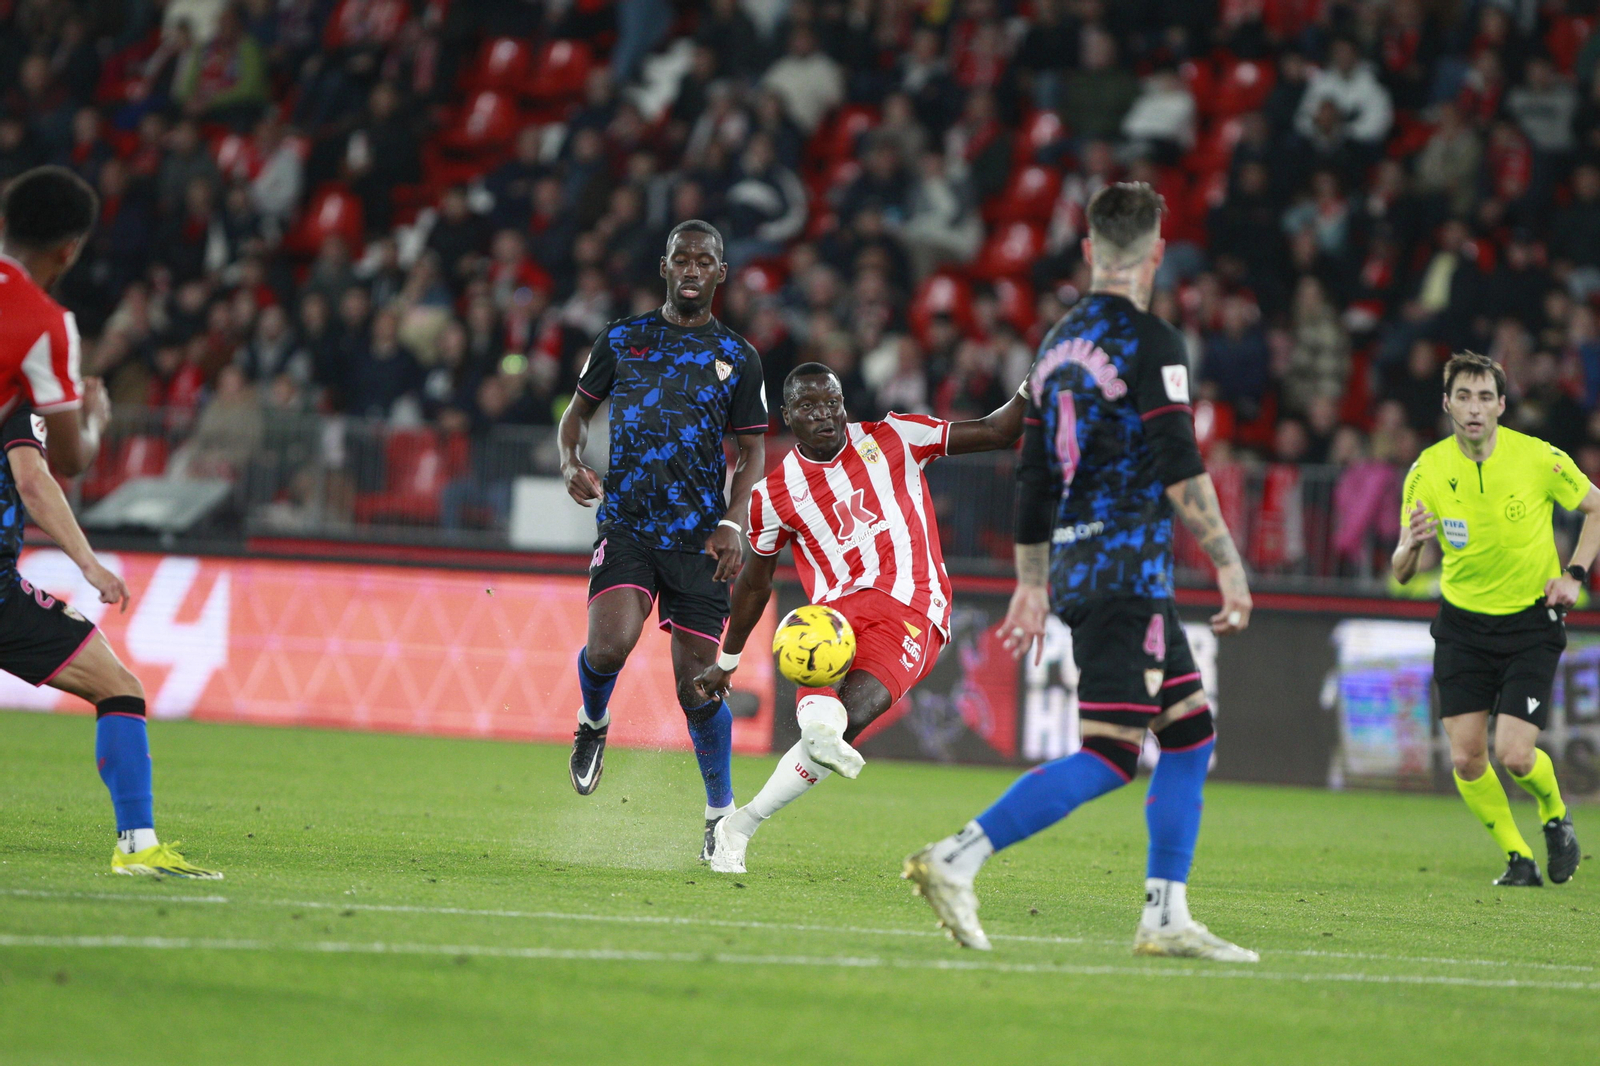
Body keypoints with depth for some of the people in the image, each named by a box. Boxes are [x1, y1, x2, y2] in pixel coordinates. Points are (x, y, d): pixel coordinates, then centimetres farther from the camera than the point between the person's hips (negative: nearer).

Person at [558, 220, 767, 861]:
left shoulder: (738, 359, 7)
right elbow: (579, 410, 19)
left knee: (696, 683, -1)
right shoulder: (621, 341, 9)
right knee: (610, 644, -24)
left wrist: (733, 523, -6)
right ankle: (593, 724, 10)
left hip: (698, 539, 0)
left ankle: (721, 813, 18)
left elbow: (752, 452, 10)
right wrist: (571, 462, -3)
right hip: (626, 525, 0)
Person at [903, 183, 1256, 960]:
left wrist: (1032, 582, 26)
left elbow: (1033, 473, 20)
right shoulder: (1149, 342, -9)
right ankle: (956, 860, -21)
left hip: (1077, 566, 9)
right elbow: (1182, 473, -14)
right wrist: (1230, 566, -7)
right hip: (1126, 566, -9)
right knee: (1109, 756, -12)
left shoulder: (1059, 342, 15)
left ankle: (1166, 917, 11)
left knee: (1191, 732, 14)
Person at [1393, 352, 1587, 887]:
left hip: (1531, 622, -2)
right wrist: (1411, 546, -31)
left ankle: (1556, 817, 21)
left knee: (1514, 755, -12)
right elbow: (1401, 574, -8)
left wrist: (1575, 575, -6)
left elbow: (1595, 507, 5)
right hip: (1462, 624, 2)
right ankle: (1517, 857, 17)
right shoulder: (1428, 470, -10)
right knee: (1466, 758, -6)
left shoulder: (1541, 459, -14)